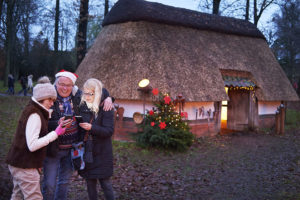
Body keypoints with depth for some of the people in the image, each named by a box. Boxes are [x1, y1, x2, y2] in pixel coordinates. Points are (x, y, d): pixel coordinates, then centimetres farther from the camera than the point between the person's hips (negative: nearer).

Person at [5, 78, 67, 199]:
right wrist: (56, 133, -23)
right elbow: (32, 145, -26)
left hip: (18, 163, 10)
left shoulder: (33, 110, 11)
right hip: (25, 166, -10)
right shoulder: (35, 115, -19)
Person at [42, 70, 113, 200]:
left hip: (72, 148, 4)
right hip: (53, 149, -4)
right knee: (49, 185, -2)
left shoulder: (78, 96, 0)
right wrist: (57, 124, -32)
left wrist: (107, 97, -4)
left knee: (65, 182, 16)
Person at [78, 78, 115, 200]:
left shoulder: (105, 108, -10)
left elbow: (109, 131, -16)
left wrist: (91, 128, -28)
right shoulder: (82, 107, 4)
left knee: (105, 182, 1)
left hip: (102, 152, -4)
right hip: (86, 150, 4)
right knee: (90, 182, 12)